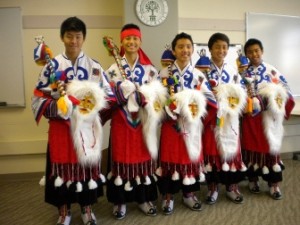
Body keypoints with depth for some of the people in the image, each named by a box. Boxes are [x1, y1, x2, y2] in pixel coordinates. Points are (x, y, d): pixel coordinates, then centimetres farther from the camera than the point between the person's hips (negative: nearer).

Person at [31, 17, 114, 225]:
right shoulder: (51, 65, 0)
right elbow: (38, 99, -1)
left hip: (87, 126, 1)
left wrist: (93, 105, -15)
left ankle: (87, 208, 29)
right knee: (63, 166, 7)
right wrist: (57, 106, -17)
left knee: (86, 165, 9)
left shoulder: (94, 66, 3)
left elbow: (109, 94, 2)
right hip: (60, 126, 0)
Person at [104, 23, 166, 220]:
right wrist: (141, 93, -20)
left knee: (143, 157, 9)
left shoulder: (149, 68, 6)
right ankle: (120, 201, 19)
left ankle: (144, 198, 24)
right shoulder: (114, 67, 1)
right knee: (122, 157, 5)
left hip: (143, 119, 2)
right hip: (122, 119, -1)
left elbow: (157, 93, 2)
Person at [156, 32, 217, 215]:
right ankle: (168, 196, 19)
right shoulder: (165, 73, 0)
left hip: (192, 123, 2)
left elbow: (209, 97, 2)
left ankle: (189, 194, 27)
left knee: (191, 157, 10)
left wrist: (196, 106, -15)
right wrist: (172, 108, -17)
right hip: (171, 122, -2)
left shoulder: (198, 75, 6)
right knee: (170, 157, 4)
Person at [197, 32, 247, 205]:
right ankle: (213, 187, 16)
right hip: (211, 115, -2)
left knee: (231, 148, 7)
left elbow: (241, 92, 9)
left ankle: (232, 186, 22)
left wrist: (230, 98, -9)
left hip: (230, 116, 3)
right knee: (211, 150, 2)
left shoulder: (233, 70, 9)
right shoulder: (203, 68, 0)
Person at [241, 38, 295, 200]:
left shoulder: (272, 70, 2)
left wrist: (278, 109, -11)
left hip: (269, 116, 0)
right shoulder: (243, 72, 4)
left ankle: (274, 184, 14)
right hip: (250, 115, 1)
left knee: (270, 148, 4)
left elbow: (284, 90, 0)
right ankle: (253, 179, 24)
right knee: (252, 147, 8)